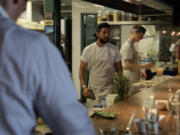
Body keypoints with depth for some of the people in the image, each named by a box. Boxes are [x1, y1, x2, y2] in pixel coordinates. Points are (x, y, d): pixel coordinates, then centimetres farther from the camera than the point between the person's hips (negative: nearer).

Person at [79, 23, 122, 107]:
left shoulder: (114, 50, 2)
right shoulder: (88, 50, 0)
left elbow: (119, 70, 5)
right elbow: (82, 69, 3)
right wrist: (84, 87, -8)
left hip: (109, 90, 0)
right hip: (93, 90, 0)